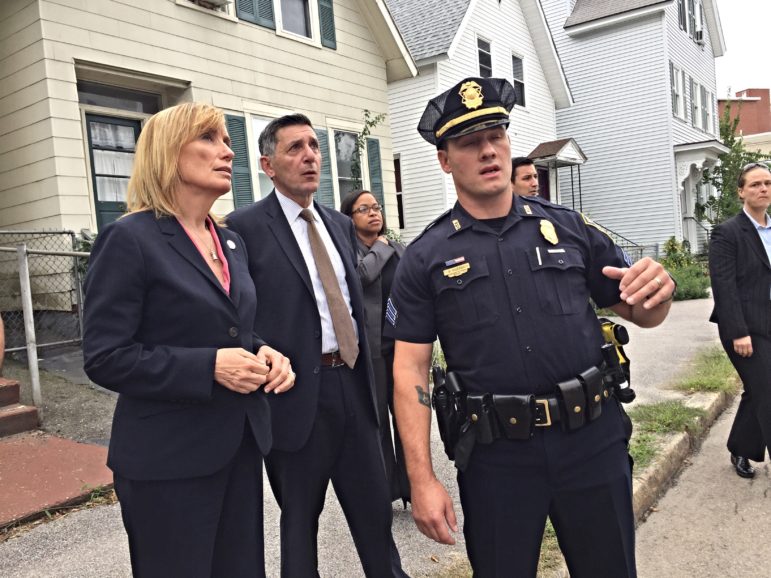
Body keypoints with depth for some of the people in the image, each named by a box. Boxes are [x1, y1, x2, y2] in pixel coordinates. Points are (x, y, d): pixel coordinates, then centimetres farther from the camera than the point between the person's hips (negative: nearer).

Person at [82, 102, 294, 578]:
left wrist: (263, 352, -3)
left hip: (239, 443, 7)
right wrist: (208, 366, -23)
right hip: (168, 458, -7)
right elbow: (104, 358, -15)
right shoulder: (129, 240, -12)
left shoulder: (232, 243, 10)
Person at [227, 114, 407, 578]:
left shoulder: (341, 225, 12)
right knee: (300, 518, 14)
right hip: (297, 391, -5)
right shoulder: (245, 227, -8)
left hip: (353, 384, 6)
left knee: (375, 508, 17)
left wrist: (367, 376, 15)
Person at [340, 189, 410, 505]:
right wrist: (381, 246, -5)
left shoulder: (399, 249, 13)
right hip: (369, 346, -4)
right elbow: (363, 273, -23)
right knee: (376, 419, 5)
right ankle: (384, 492, 18)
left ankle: (411, 486, 21)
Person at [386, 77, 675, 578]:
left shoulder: (567, 227, 2)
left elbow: (639, 313, 9)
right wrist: (422, 480, -10)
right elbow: (410, 370, -5)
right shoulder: (426, 257, -3)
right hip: (496, 456, -2)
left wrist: (657, 292, -16)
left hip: (594, 440, 2)